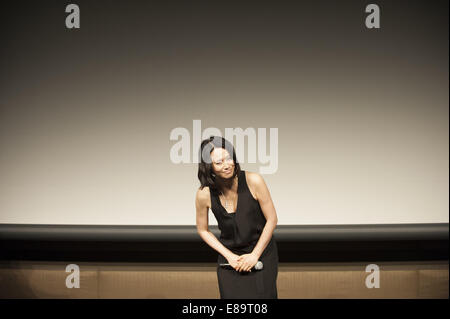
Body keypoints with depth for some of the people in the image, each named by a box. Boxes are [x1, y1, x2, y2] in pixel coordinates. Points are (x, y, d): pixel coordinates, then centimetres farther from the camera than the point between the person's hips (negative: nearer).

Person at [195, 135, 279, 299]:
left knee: (263, 294, -5)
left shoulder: (253, 181, -18)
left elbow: (272, 220, -8)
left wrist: (255, 255, -8)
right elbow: (203, 230, 3)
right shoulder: (204, 194, -14)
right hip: (229, 255, 1)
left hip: (261, 253, -1)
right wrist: (229, 255, -4)